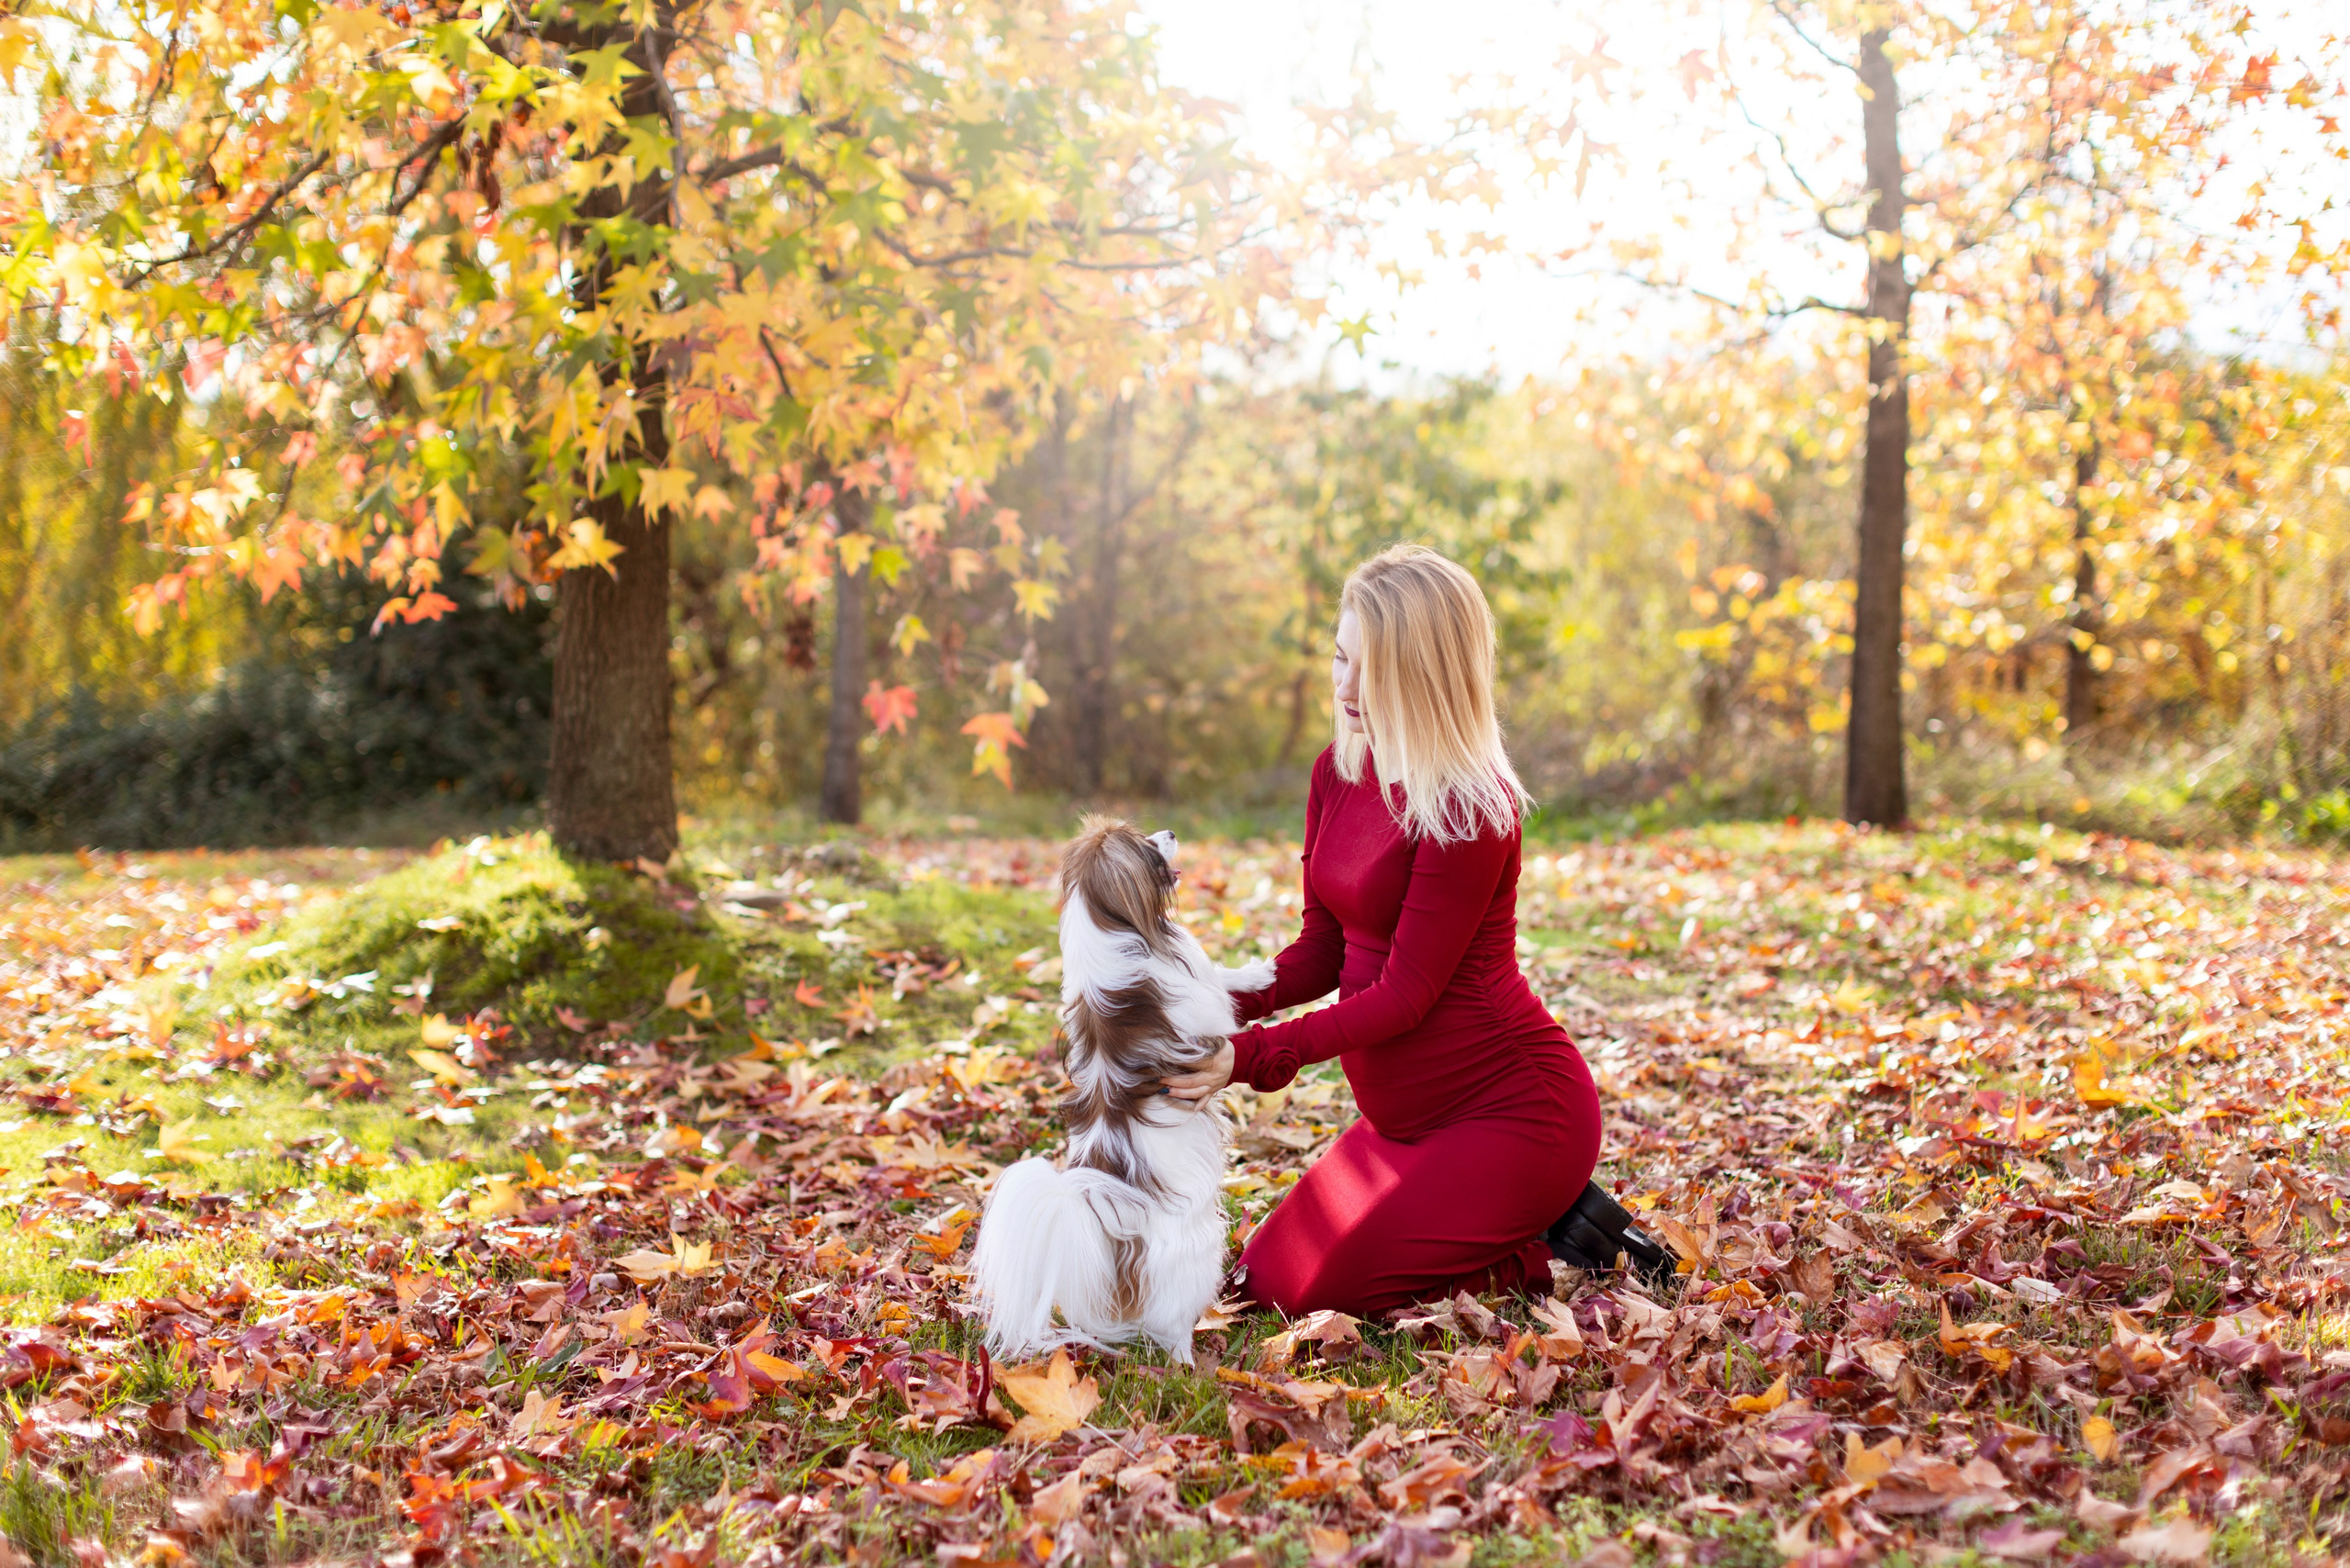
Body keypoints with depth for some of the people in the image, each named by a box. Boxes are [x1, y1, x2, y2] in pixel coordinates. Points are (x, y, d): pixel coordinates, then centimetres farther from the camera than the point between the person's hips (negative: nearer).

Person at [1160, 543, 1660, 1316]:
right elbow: (1323, 950, 6)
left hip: (1512, 1108, -8)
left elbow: (1406, 995, -22)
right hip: (1401, 1116, 8)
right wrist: (1226, 1002, -12)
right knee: (1264, 1275, 8)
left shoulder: (1470, 809, -22)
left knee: (1305, 1290, -14)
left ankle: (1550, 1246, 4)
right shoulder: (1339, 772, 2)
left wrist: (1253, 1055, -28)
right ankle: (1535, 1220, 17)